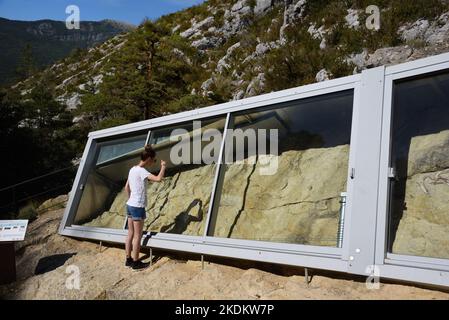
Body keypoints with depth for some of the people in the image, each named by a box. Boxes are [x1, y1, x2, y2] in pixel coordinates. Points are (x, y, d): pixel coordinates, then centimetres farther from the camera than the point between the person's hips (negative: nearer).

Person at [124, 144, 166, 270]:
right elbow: (158, 179, -31)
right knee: (138, 235, 3)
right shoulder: (141, 171, -19)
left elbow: (127, 187, 17)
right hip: (138, 207, -8)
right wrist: (163, 166, -15)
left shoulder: (132, 169, 8)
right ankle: (135, 262, 13)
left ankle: (128, 259, 24)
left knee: (130, 233, 15)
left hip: (130, 205, 8)